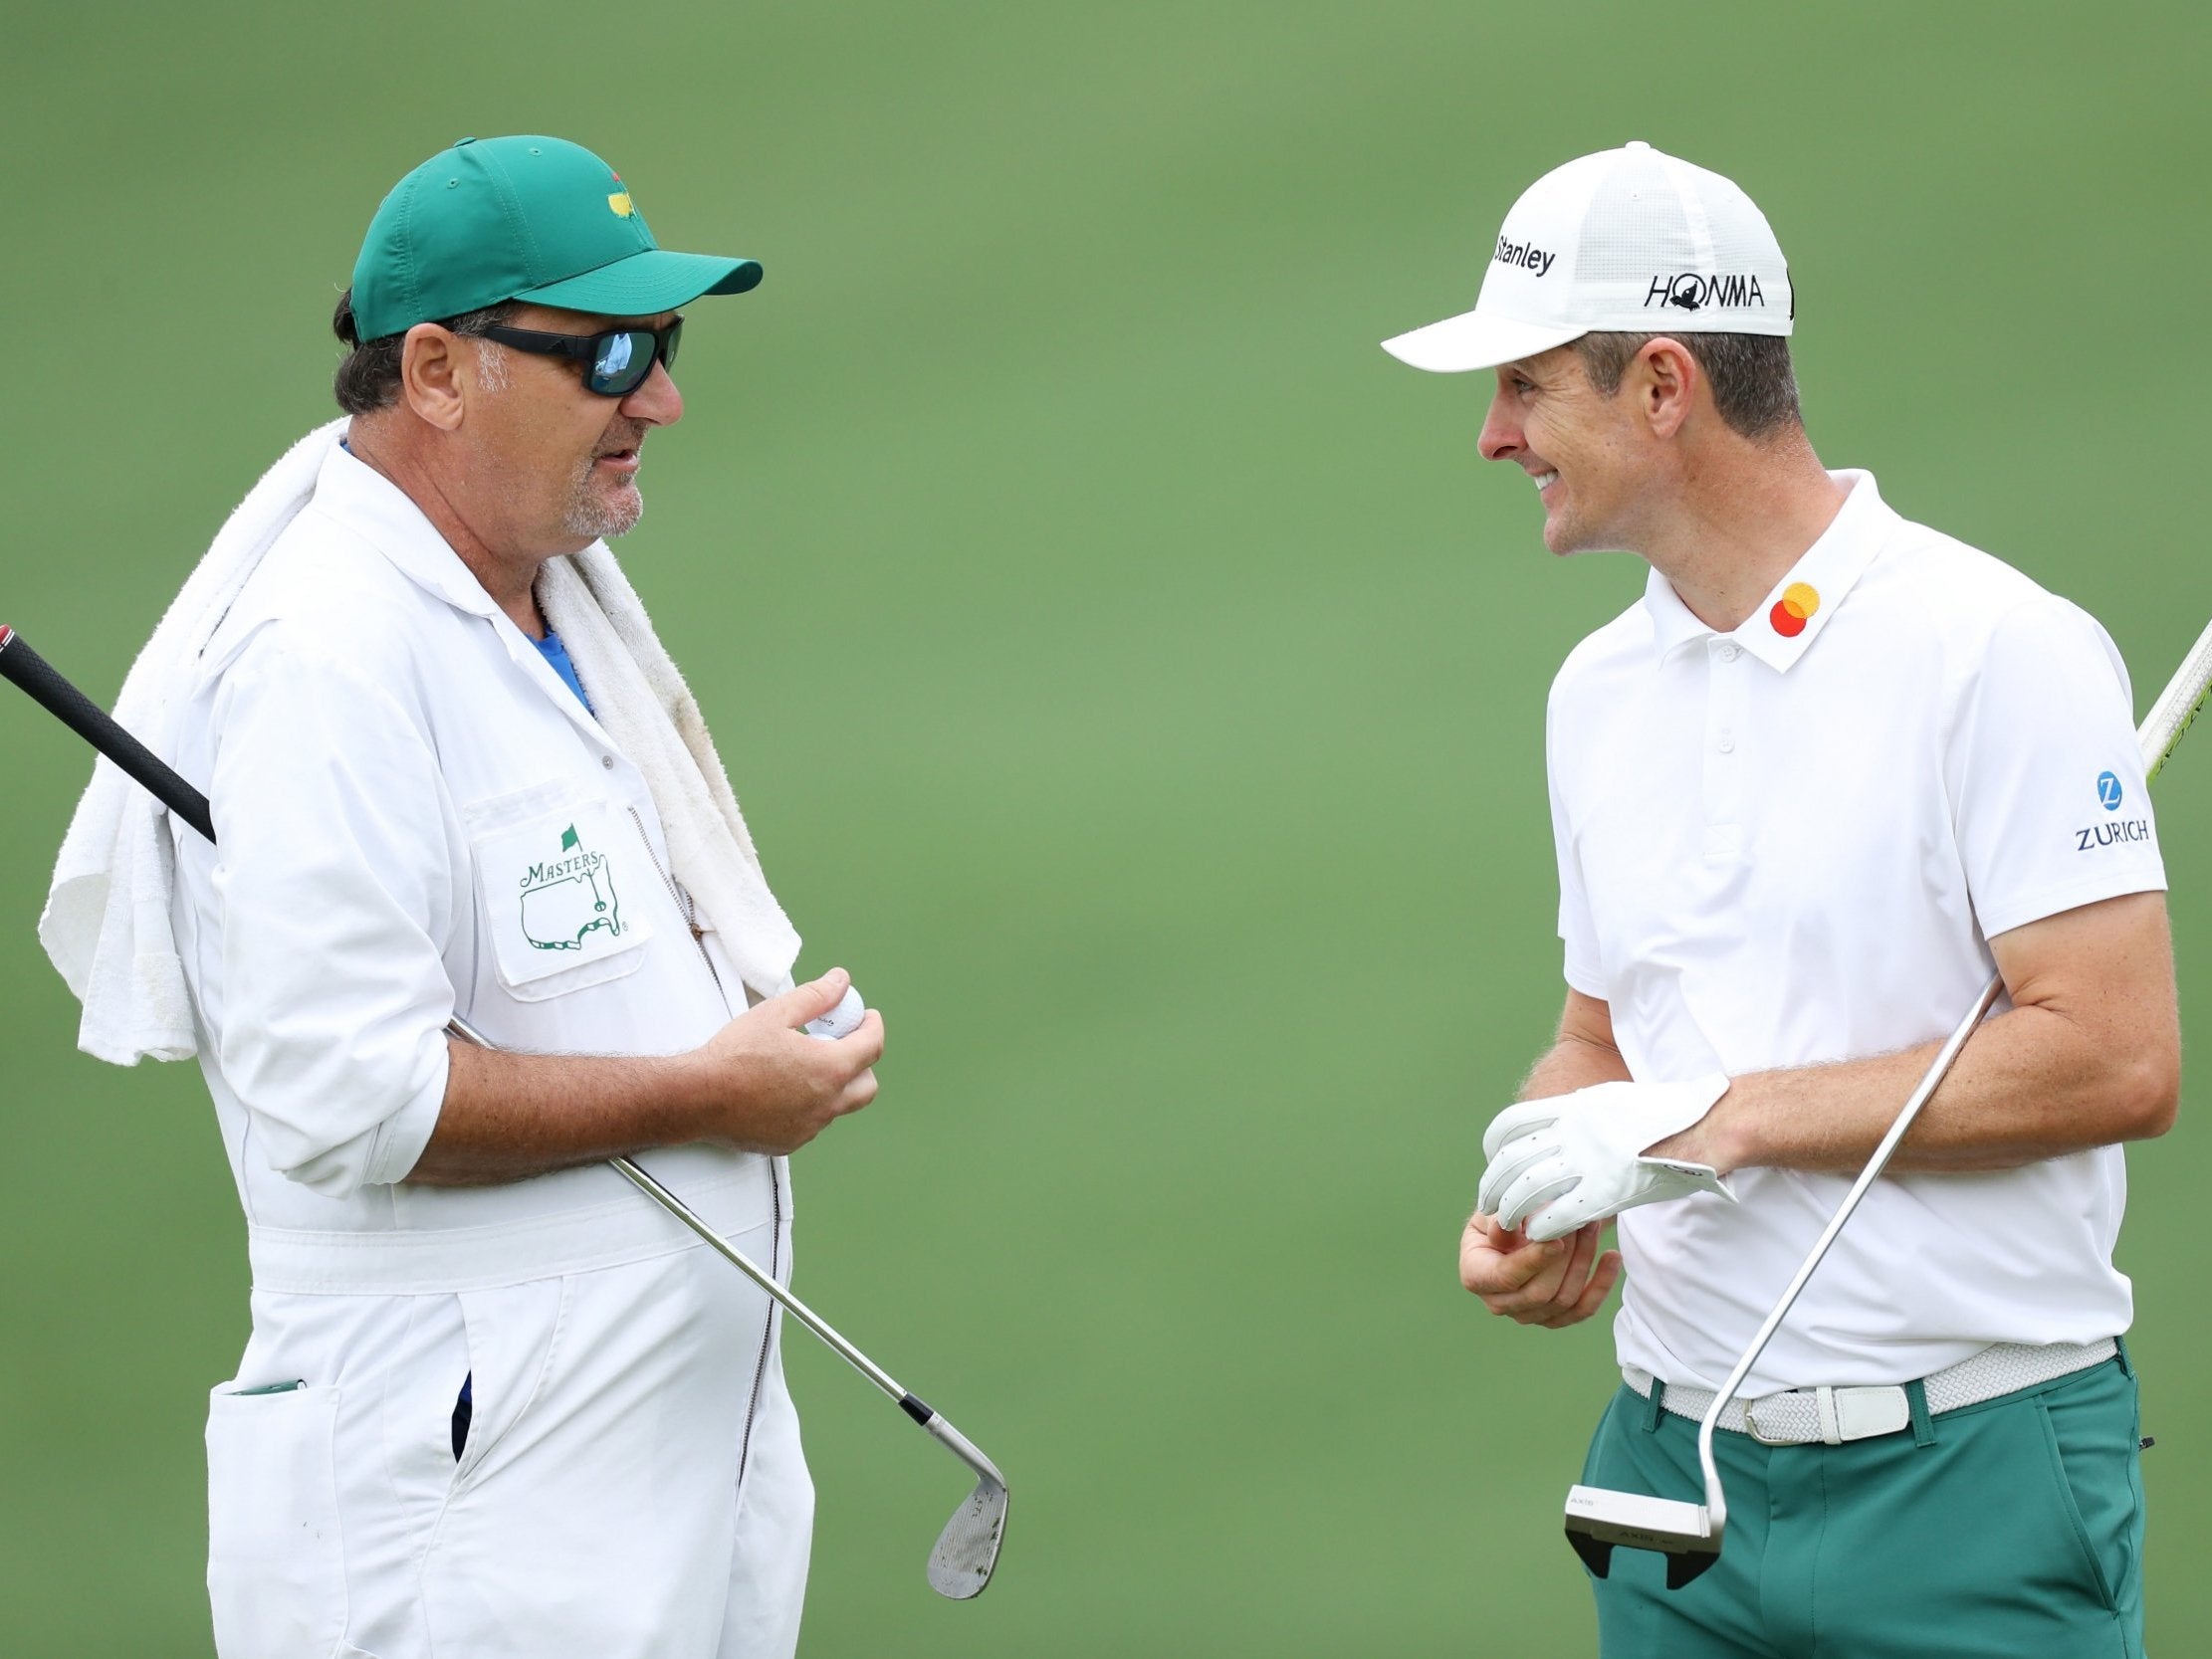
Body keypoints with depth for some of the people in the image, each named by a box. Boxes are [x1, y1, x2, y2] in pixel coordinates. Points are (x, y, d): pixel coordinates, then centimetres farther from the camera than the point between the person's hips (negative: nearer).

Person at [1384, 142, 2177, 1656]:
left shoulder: (2000, 651, -12)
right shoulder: (1600, 691, 12)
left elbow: (2118, 1058, -18)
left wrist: (1722, 1121, -17)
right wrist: (1528, 1207, -1)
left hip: (1965, 1471, -6)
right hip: (1679, 1459, 6)